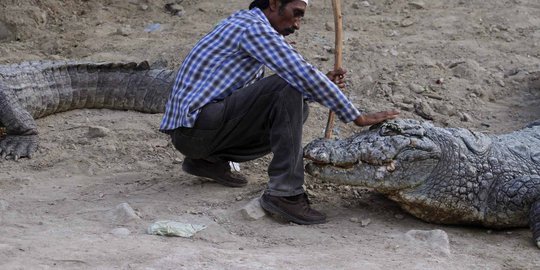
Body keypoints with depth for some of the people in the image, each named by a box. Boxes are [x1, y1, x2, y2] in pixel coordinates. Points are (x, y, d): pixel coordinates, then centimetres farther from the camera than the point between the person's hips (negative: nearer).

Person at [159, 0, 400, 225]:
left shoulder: (243, 23, 19)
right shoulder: (253, 26, -12)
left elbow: (262, 93, 23)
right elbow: (304, 74, -20)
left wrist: (321, 86, 12)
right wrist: (358, 117, -16)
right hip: (193, 123, -10)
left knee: (294, 109, 10)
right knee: (288, 89, -20)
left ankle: (209, 159, 12)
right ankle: (284, 192, -23)